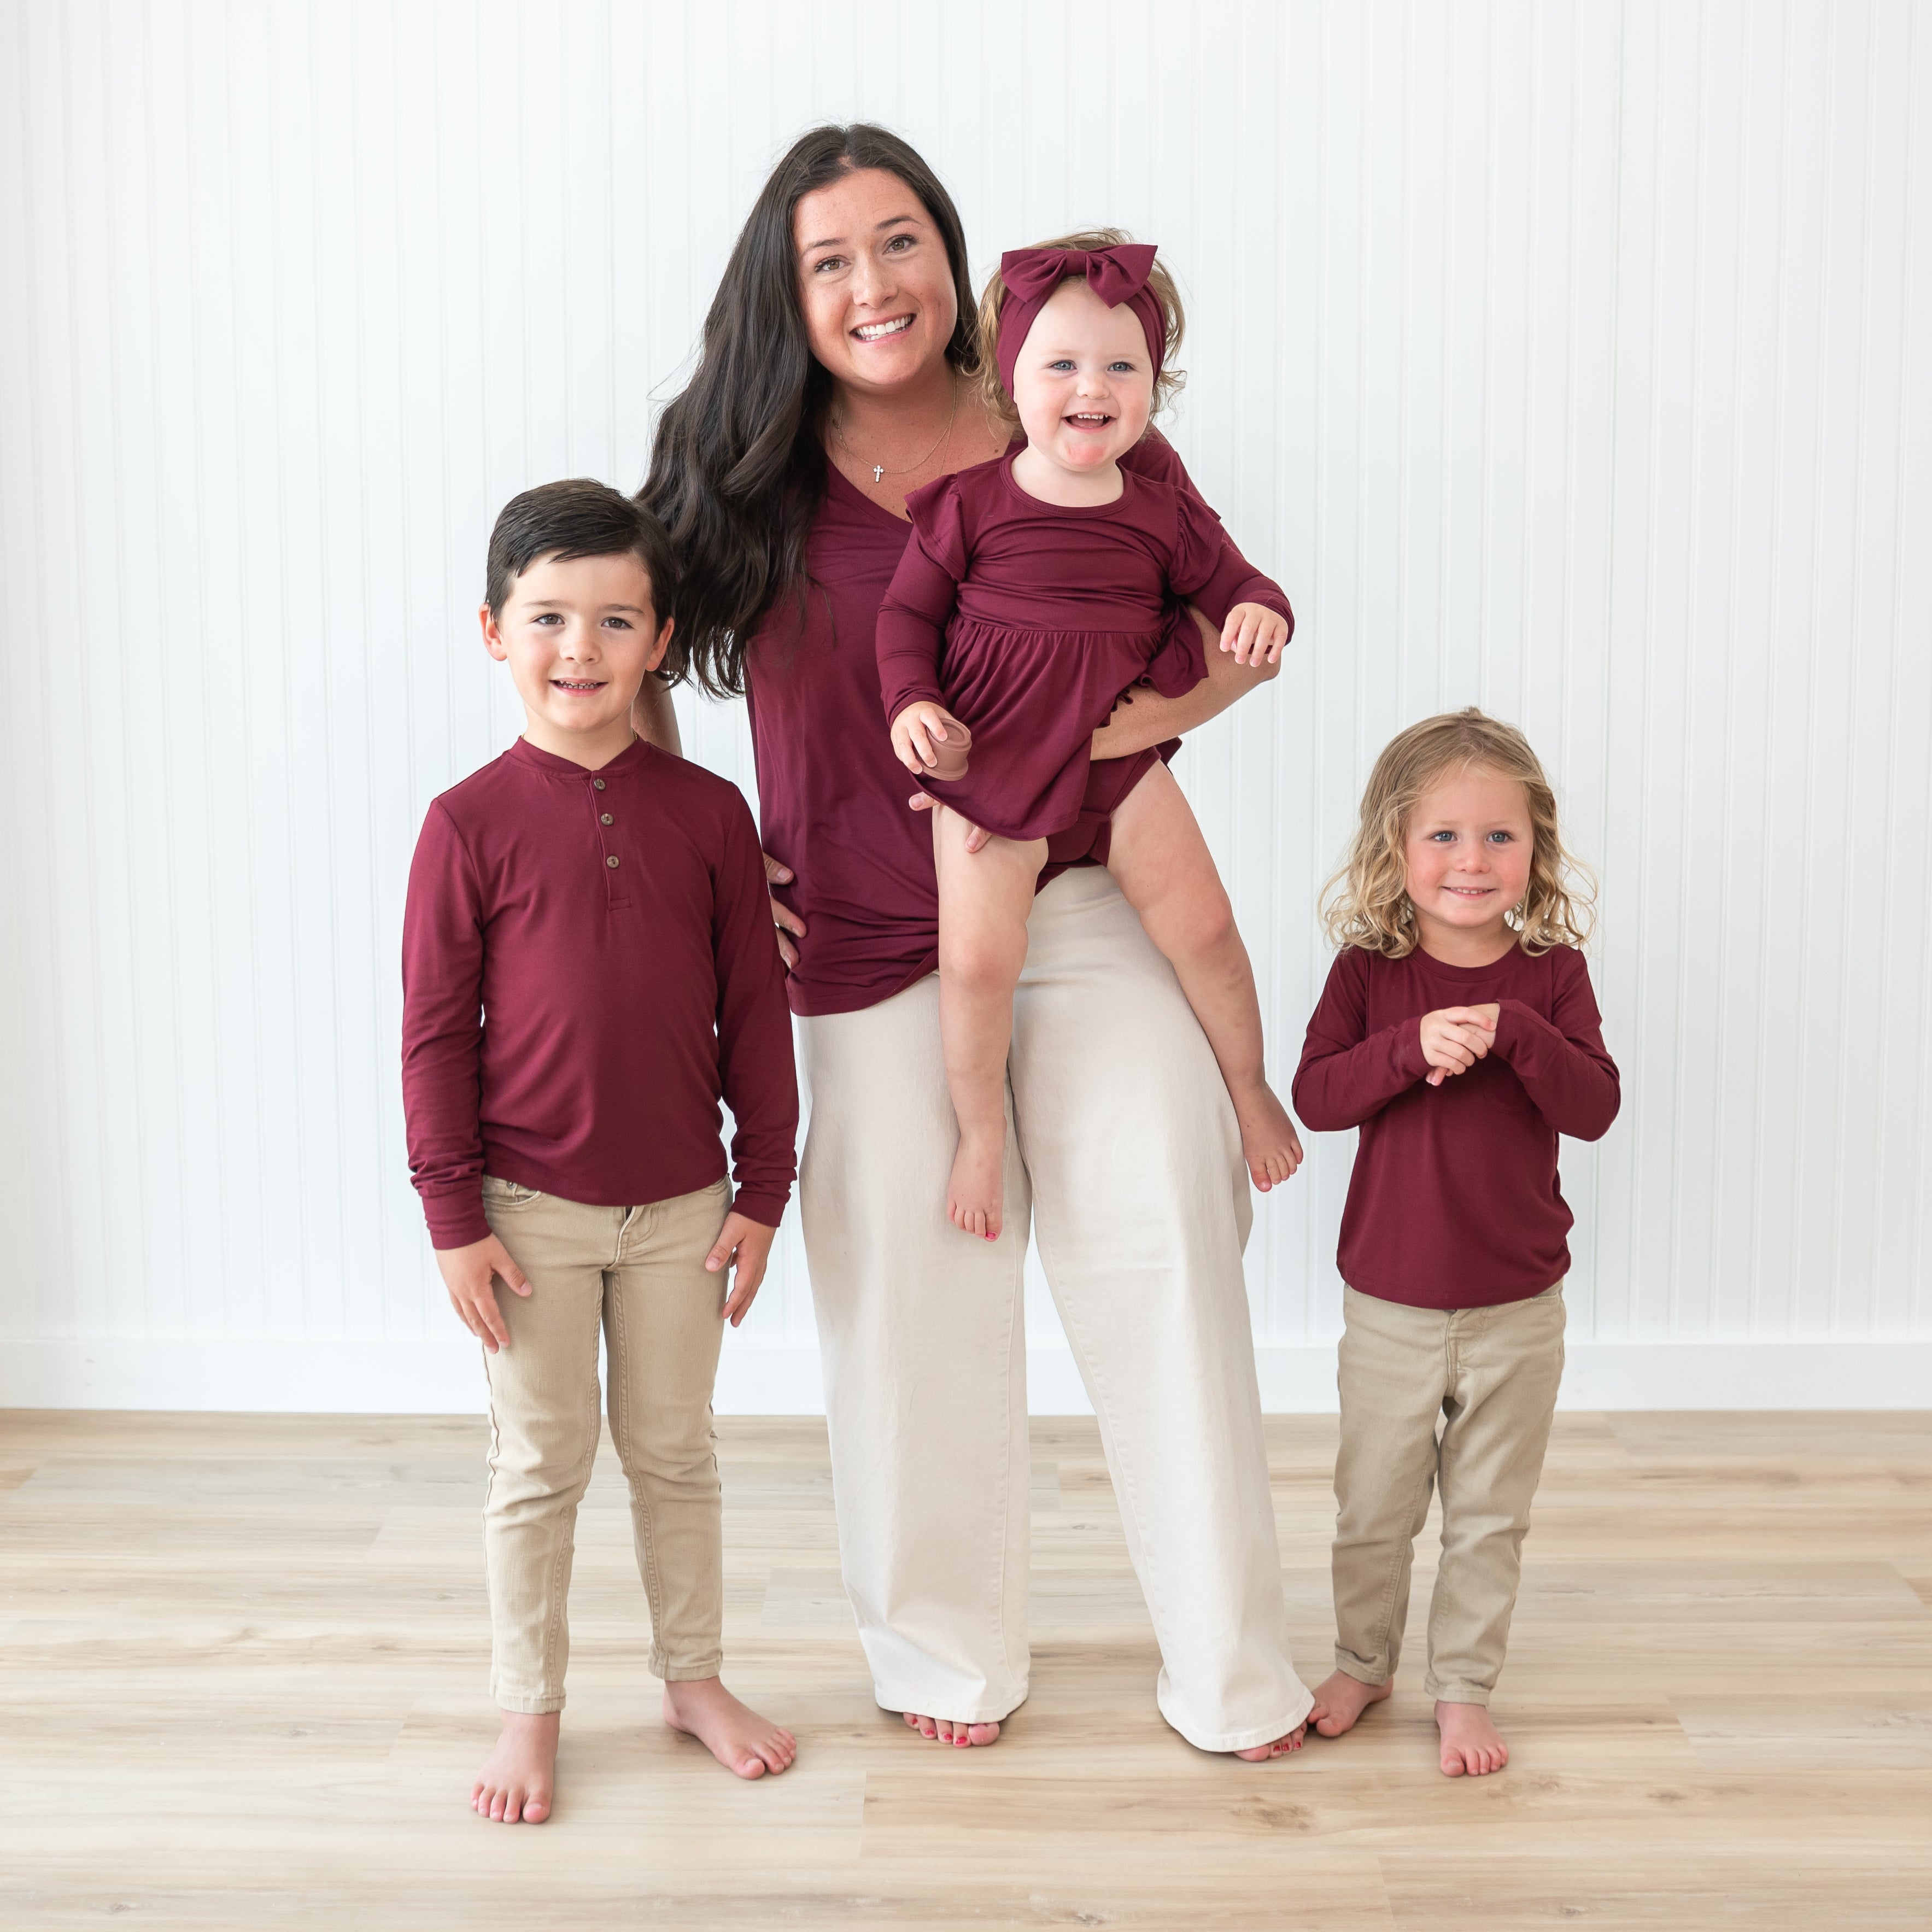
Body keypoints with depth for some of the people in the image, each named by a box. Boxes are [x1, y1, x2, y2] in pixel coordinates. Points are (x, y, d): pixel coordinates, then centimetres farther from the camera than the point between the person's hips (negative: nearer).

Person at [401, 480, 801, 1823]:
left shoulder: (709, 813, -3)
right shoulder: (471, 823, -8)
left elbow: (756, 1013, 2)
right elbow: (434, 1032, -6)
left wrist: (763, 1190, 2)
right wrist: (455, 1218, -7)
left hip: (682, 1205, 2)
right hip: (531, 1207, -2)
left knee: (677, 1452, 16)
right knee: (540, 1466, 10)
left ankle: (695, 1678, 33)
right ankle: (530, 1709, 27)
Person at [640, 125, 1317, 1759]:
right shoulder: (747, 474, -1)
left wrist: (1179, 702, -17)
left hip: (1083, 910, 0)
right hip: (871, 946, 1)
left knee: (1161, 1241, -5)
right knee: (909, 1284, 7)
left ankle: (1231, 1666, 13)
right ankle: (949, 1651, 30)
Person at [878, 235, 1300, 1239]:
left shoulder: (1164, 514, 3)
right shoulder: (970, 502, -3)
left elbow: (1230, 582, 12)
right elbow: (908, 610, 2)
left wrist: (1259, 611, -12)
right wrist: (910, 702, -14)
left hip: (1118, 753, 2)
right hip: (987, 758, -2)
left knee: (1203, 927, -1)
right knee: (975, 959, -11)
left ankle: (1249, 1088, 25)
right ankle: (980, 1134, 12)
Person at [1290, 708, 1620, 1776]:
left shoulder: (1550, 973, -4)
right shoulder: (1367, 970, -5)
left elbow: (1595, 1108, -13)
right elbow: (1313, 1096, -15)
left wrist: (1515, 1033, -28)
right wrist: (1411, 1046, -29)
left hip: (1517, 1308, 0)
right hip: (1389, 1305, 0)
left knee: (1489, 1516, 12)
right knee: (1373, 1507, 14)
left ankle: (1463, 1686, 29)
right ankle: (1363, 1661, 36)